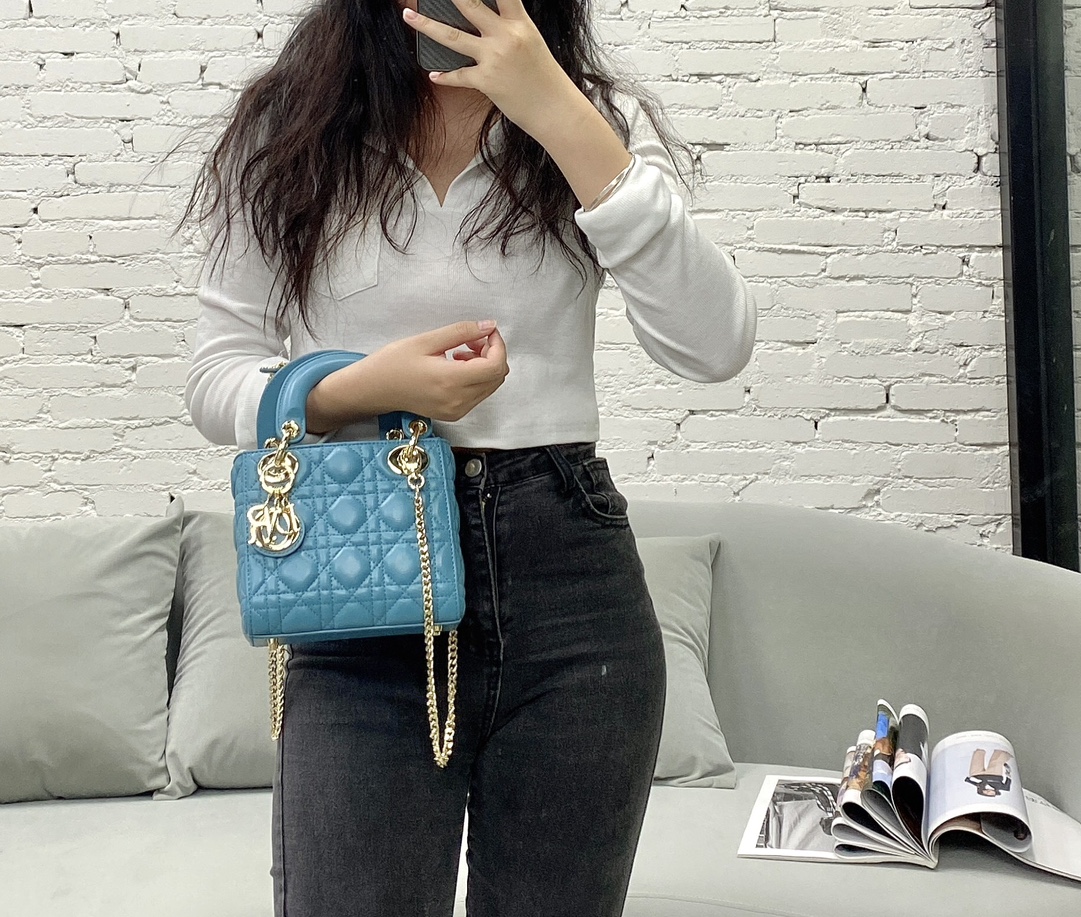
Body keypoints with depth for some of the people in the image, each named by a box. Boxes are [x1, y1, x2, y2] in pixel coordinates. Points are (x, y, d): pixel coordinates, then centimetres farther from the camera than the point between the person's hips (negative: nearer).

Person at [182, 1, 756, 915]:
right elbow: (215, 380, 6)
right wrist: (360, 390, -15)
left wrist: (559, 114, -16)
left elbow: (718, 347, -11)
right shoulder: (286, 127, 4)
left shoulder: (601, 116, 5)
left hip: (571, 582, 1)